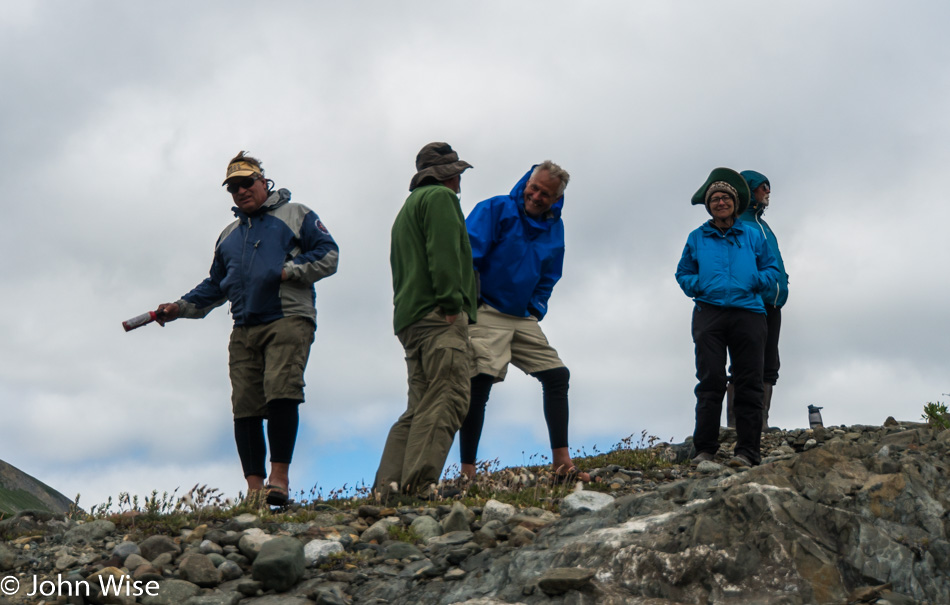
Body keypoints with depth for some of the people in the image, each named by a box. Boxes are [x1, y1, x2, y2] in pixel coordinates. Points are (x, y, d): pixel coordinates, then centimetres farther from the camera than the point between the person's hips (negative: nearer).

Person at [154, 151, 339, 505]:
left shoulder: (295, 215, 13)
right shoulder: (228, 235, 29)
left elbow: (328, 255, 4)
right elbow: (215, 286, 33)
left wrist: (288, 271, -8)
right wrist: (180, 308, 19)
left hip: (288, 320, -5)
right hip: (244, 329, 5)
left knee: (281, 391, -22)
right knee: (245, 406, -5)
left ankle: (279, 476, -17)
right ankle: (255, 487, -4)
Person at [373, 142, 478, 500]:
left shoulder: (408, 208, 33)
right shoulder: (440, 197, 4)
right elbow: (443, 253, -13)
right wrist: (453, 303, -18)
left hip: (409, 319, 10)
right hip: (438, 314, -10)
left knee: (420, 406, 6)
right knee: (446, 400, -18)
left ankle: (388, 484, -5)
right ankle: (420, 483, -30)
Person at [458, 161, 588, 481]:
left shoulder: (554, 227, 12)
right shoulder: (495, 210, -6)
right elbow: (466, 256, -12)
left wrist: (536, 309, 8)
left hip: (524, 318, 7)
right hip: (487, 313, -7)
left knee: (557, 374, 1)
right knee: (480, 381, -17)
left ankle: (561, 461, 8)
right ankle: (467, 471, -13)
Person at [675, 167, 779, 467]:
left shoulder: (753, 235, 16)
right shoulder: (697, 238, 17)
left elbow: (772, 268, 18)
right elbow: (683, 273, 22)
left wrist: (757, 281, -3)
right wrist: (697, 285, 0)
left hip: (748, 312, 0)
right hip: (709, 312, 0)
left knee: (748, 382, -3)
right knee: (710, 380, -8)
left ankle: (747, 451, -1)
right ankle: (705, 448, -6)